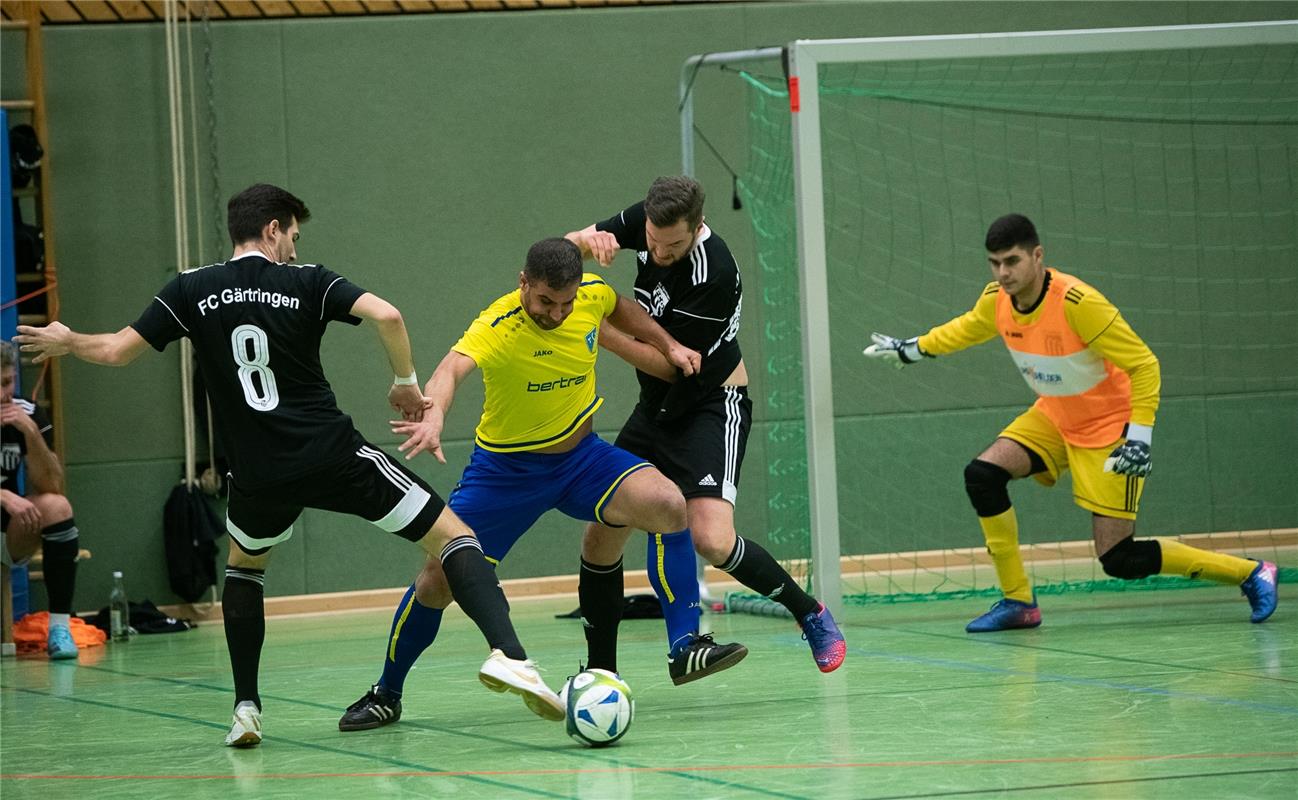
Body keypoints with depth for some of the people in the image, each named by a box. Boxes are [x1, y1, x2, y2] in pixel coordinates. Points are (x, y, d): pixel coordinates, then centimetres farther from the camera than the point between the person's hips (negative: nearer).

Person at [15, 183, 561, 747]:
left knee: (243, 565, 33)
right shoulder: (306, 282, 0)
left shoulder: (191, 291, 5)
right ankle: (506, 653, -23)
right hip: (334, 457, -2)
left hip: (259, 477, 3)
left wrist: (67, 342, 29)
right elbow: (386, 315, -14)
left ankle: (246, 710, 21)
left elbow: (117, 351, 8)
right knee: (452, 536, 2)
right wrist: (406, 382, 2)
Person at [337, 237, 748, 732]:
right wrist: (433, 417, -71)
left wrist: (669, 346, 6)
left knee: (669, 506, -22)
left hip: (580, 455, 3)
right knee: (438, 579, -5)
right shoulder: (497, 328, -30)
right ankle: (386, 695, 18)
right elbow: (453, 369, -51)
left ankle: (686, 646, -14)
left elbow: (618, 308, 15)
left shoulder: (593, 295, -13)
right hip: (506, 468, -3)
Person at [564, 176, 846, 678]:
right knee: (600, 536, 0)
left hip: (713, 407, -7)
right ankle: (601, 673, 15)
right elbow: (570, 242, 4)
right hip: (656, 410, 7)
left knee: (712, 542, -25)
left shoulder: (713, 275, -28)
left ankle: (810, 614, 0)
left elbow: (672, 365, -21)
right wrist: (589, 240, -19)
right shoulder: (649, 221, -7)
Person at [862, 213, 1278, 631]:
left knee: (1119, 560, -10)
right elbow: (966, 328, 18)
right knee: (982, 474, -14)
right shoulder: (995, 300, -9)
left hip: (1109, 424, -7)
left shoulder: (1078, 302, -30)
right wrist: (912, 348, 24)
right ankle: (1018, 601, -1)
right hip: (1054, 417, 7)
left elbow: (1144, 364, -24)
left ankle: (1251, 574, 4)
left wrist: (1140, 435, -29)